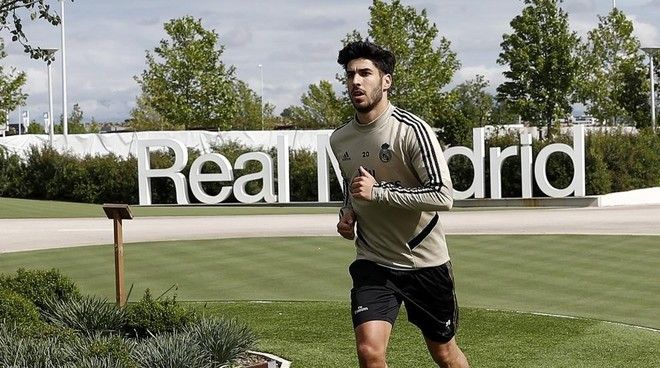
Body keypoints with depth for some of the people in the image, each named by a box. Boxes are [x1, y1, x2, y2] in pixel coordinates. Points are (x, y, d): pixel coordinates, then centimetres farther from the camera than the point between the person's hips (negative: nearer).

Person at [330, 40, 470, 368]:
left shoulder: (411, 129, -16)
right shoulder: (339, 139, 3)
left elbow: (443, 196, -22)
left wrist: (378, 191, -25)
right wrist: (348, 213, 2)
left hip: (425, 263, -3)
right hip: (373, 263, 3)